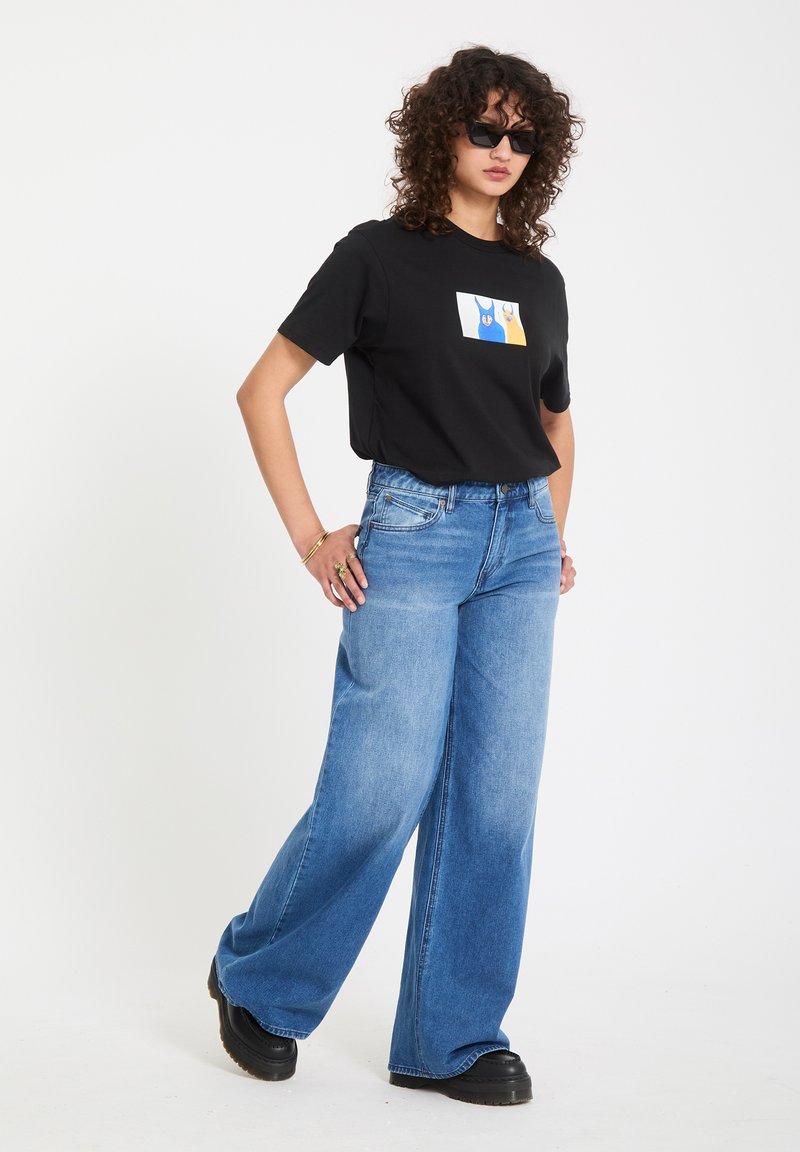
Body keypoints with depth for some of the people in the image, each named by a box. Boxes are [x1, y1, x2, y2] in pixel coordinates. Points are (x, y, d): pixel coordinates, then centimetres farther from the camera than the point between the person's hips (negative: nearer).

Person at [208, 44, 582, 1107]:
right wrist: (309, 536, -8)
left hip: (520, 542, 5)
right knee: (381, 792, -8)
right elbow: (262, 390, -3)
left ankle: (453, 1039, 14)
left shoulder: (539, 281, 14)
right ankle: (257, 981, 17)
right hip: (414, 534, -5)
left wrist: (553, 538, 17)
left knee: (498, 799, 2)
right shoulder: (379, 255, -1)